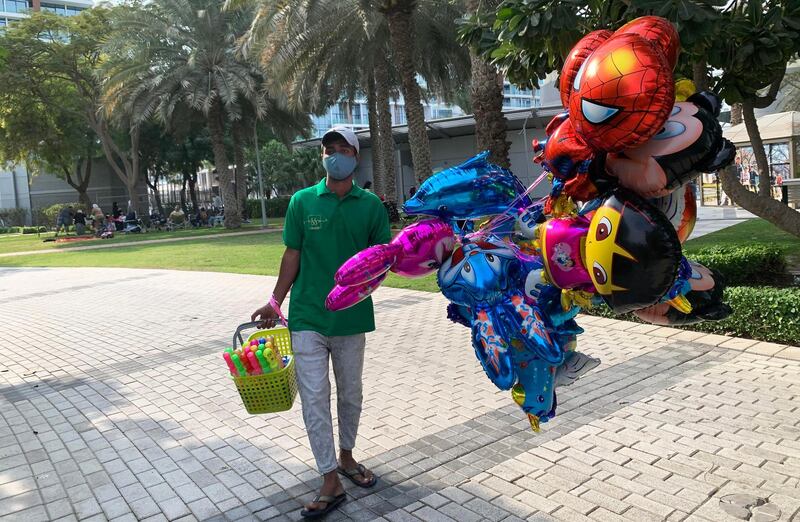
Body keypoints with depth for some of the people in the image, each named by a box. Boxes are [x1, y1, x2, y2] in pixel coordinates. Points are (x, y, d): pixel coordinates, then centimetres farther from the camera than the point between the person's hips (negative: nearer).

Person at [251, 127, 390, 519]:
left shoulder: (371, 205, -1)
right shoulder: (302, 201, -1)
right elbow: (292, 255, 3)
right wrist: (275, 302, 1)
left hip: (352, 316, 1)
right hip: (308, 315, -1)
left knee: (350, 394, 16)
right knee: (314, 398, 1)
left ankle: (346, 457, 38)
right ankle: (330, 482, 13)